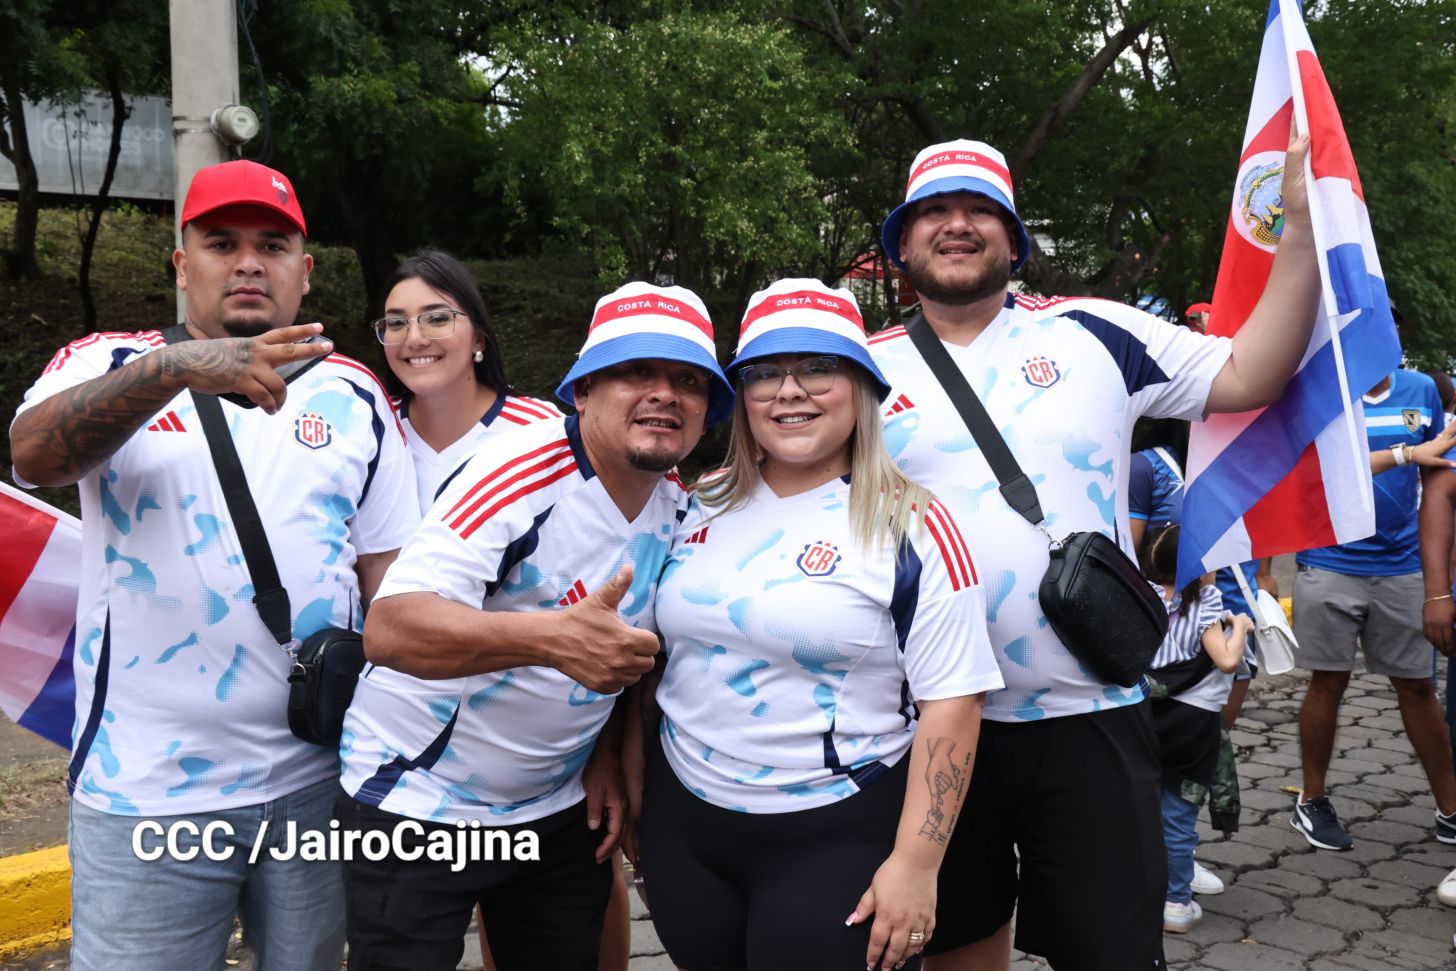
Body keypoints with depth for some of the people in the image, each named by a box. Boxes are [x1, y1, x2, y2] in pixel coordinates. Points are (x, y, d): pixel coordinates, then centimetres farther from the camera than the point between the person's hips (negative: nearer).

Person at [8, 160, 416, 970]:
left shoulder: (353, 397, 6)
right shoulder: (110, 365, 1)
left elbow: (389, 577, 5)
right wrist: (178, 365, -36)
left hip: (316, 782, 2)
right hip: (144, 792, -2)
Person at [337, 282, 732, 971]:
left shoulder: (683, 511, -1)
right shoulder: (524, 472, -23)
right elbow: (388, 628, -33)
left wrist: (617, 765, 7)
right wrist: (554, 637, -46)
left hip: (556, 809, 6)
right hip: (415, 804, -6)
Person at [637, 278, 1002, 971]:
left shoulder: (910, 526, -10)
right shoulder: (701, 510, 4)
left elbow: (950, 702, -13)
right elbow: (650, 650, 15)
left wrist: (914, 863, -16)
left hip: (838, 842, -5)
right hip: (681, 826, 5)